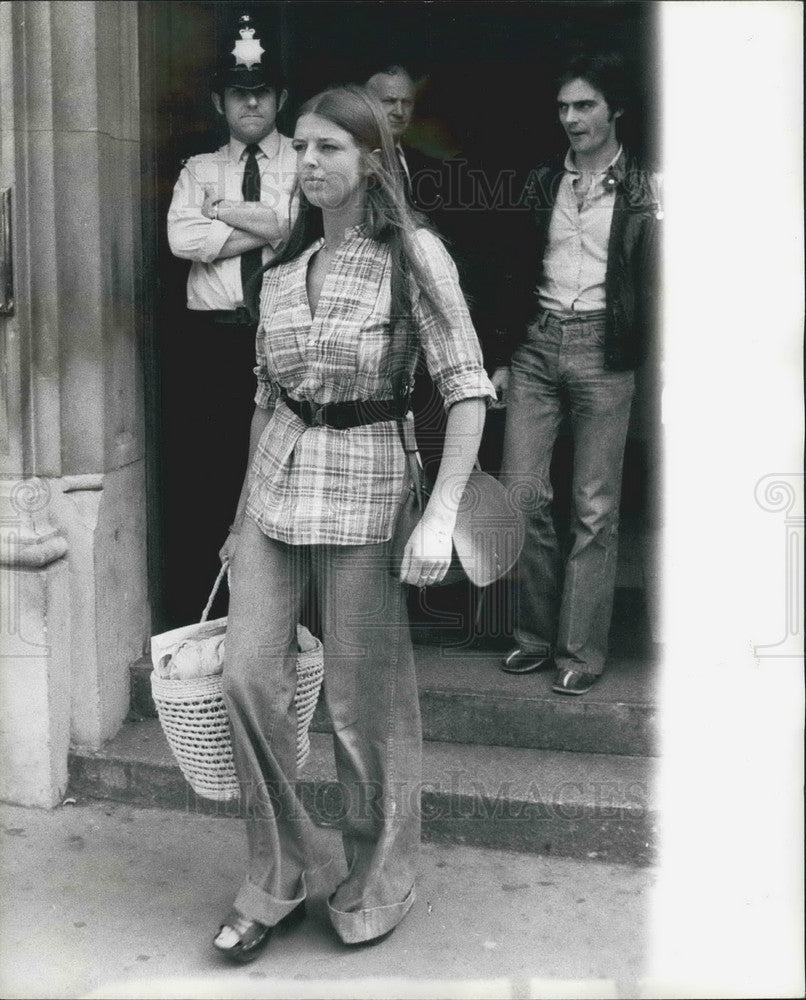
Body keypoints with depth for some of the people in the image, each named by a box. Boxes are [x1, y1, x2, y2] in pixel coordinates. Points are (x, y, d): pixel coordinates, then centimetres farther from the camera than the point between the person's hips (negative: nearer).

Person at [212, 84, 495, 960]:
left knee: (365, 702, 3)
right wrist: (242, 513, 17)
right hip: (274, 483, 5)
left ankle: (379, 885, 24)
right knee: (248, 677, 0)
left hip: (362, 483, -5)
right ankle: (276, 880, 17)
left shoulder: (412, 254, -6)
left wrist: (440, 517, -19)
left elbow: (466, 388, -11)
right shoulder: (282, 264, 11)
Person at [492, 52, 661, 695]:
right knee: (523, 493, 1)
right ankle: (539, 634, 16)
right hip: (538, 345, 4)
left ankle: (581, 650, 8)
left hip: (603, 348, -4)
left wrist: (645, 361, -15)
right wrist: (502, 356, 13)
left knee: (594, 506, -1)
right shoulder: (543, 184, 13)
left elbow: (656, 283, -3)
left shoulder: (645, 188, 1)